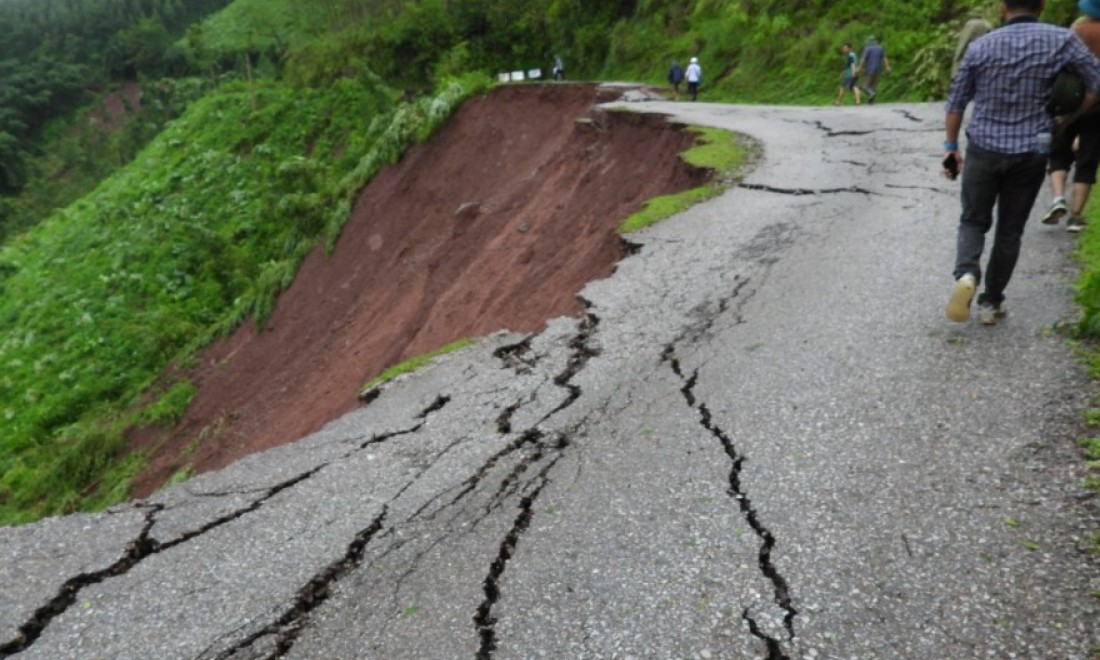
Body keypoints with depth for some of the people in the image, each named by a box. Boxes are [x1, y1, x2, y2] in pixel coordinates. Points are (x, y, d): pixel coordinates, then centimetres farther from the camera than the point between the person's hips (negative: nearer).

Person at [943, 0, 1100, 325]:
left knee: (973, 221, 14)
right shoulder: (1062, 40, -5)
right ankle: (991, 302, 19)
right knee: (1009, 232, 13)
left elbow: (956, 102, 2)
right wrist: (1063, 122, 8)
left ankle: (966, 275, -16)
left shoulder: (980, 46, -2)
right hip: (1029, 154, 0)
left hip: (983, 150, 0)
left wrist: (951, 146, 12)